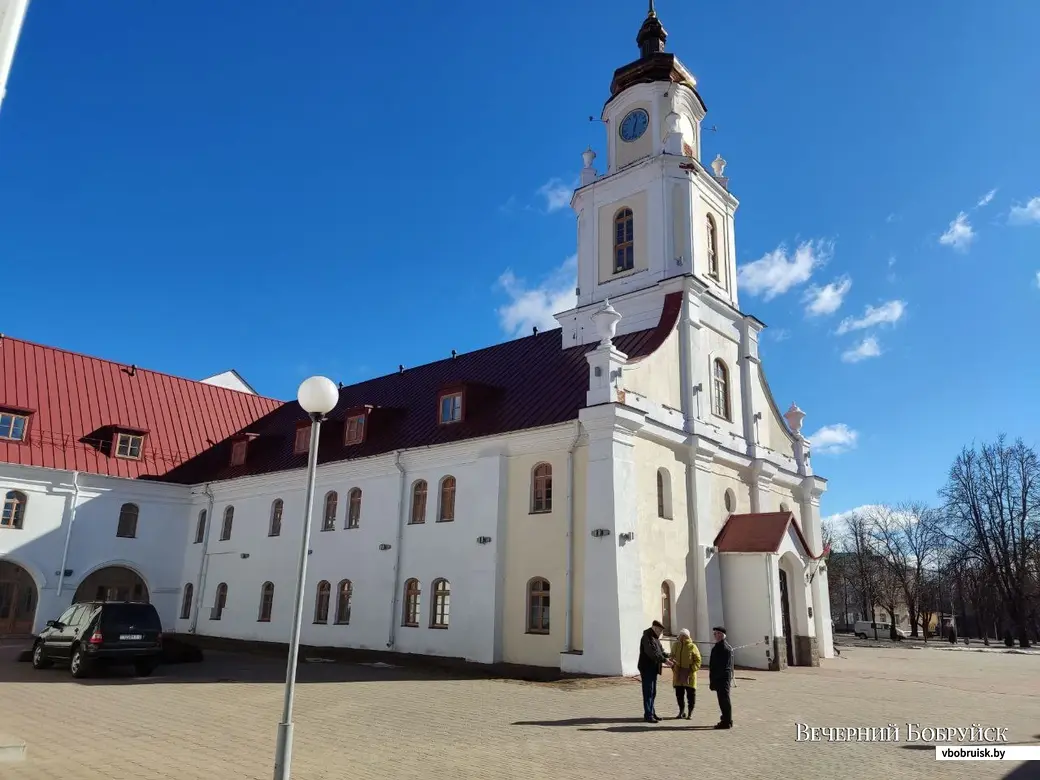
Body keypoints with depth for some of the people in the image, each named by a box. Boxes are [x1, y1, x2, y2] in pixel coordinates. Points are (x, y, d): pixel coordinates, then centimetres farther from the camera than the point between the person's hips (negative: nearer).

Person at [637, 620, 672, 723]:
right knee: (648, 692, -6)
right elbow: (652, 652, -27)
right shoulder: (647, 637, -18)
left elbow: (661, 650, 14)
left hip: (653, 668, 10)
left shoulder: (655, 637, 15)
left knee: (653, 692, 15)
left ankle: (651, 713, 23)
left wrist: (668, 657, -3)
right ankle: (648, 715, -2)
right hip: (647, 668, -10)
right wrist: (665, 660, -29)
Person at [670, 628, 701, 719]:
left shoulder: (692, 647, -8)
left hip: (689, 675, -4)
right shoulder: (675, 645, 5)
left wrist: (691, 670, -14)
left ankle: (690, 712, 16)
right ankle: (682, 711, 25)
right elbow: (672, 657, 17)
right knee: (679, 694, 10)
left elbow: (698, 661, -5)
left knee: (690, 694, 3)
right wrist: (673, 667, 2)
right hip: (678, 675, 4)